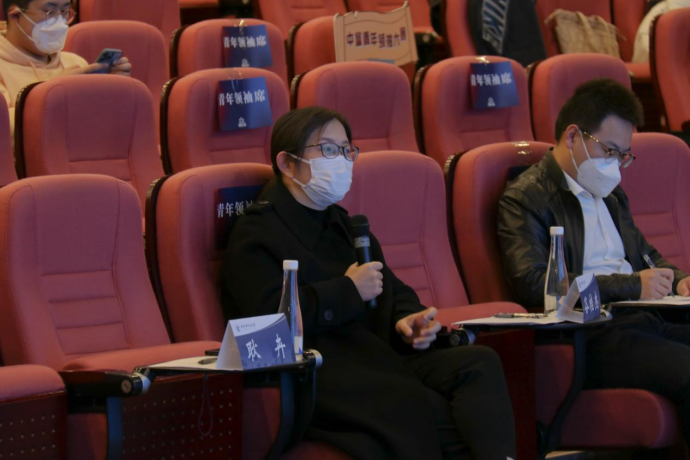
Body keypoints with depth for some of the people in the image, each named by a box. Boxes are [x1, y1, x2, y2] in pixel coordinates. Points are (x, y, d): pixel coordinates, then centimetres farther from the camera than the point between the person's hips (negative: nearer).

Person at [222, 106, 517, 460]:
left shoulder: (344, 225, 30)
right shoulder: (255, 234, 2)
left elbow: (395, 292, 29)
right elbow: (268, 313, -15)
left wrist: (407, 320, 4)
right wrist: (349, 292, -9)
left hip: (379, 356, 8)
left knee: (481, 363, -21)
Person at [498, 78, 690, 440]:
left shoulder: (609, 194, 27)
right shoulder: (524, 199, 0)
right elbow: (533, 285, -13)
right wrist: (632, 285, -12)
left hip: (640, 319, 8)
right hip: (589, 337, -8)